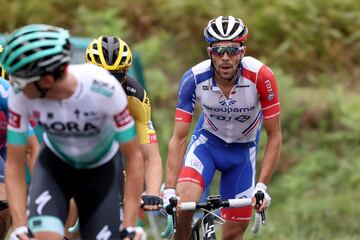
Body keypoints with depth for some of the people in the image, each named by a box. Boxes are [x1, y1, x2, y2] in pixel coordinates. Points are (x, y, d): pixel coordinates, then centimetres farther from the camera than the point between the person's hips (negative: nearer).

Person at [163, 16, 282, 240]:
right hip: (208, 140, 0)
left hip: (244, 149, 0)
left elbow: (274, 137, -21)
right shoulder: (194, 79, -27)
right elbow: (179, 139, -23)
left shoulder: (261, 76, -30)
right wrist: (169, 191, -32)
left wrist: (262, 187, -28)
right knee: (183, 203, -28)